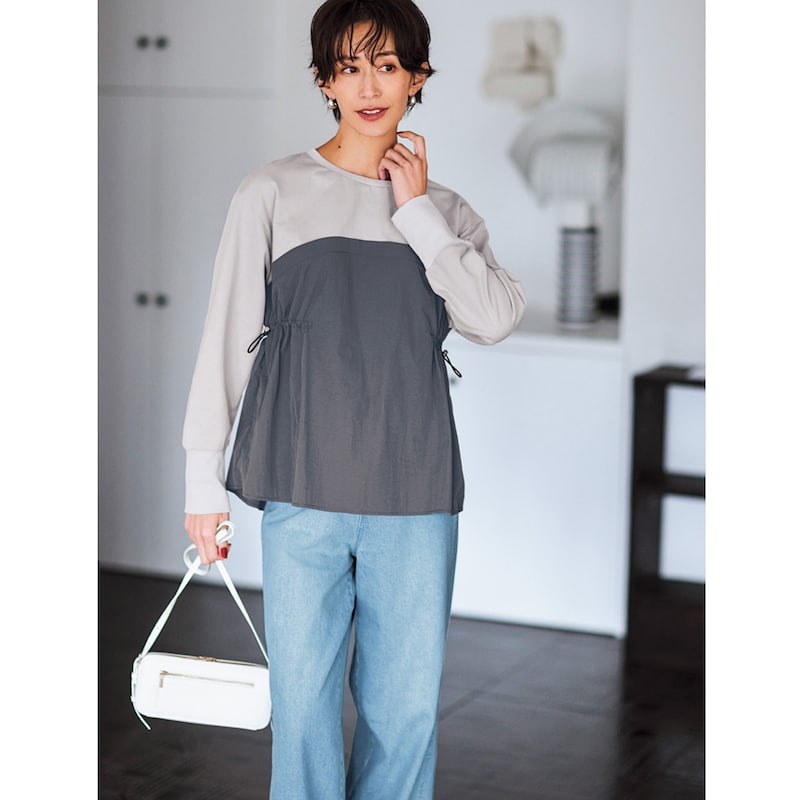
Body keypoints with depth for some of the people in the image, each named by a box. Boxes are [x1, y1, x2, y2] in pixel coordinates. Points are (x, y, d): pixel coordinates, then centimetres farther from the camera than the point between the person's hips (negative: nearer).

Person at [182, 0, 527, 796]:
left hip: (418, 501, 2)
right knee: (304, 702, 0)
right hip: (304, 496, -2)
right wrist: (204, 480, 2)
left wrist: (417, 210, -4)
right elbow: (227, 340, 4)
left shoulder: (446, 212, 11)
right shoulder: (271, 194, 4)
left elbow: (495, 317, -7)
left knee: (406, 705, 6)